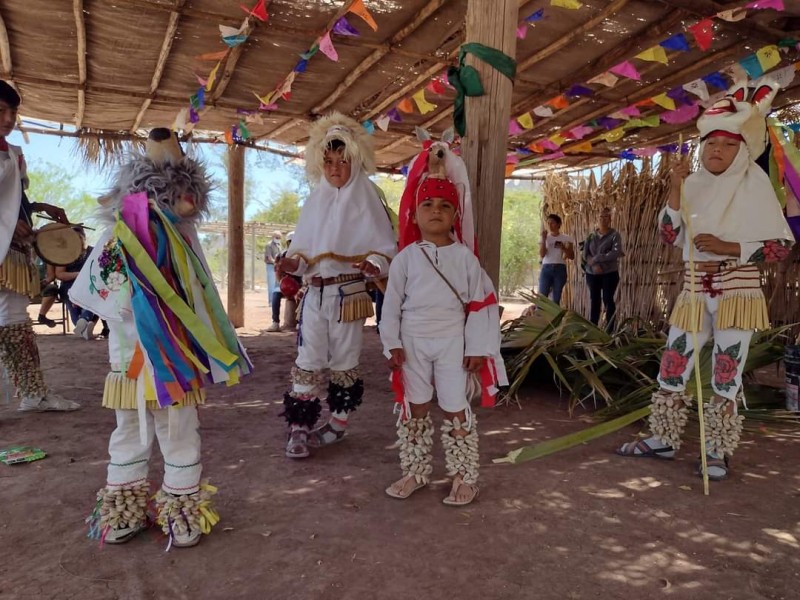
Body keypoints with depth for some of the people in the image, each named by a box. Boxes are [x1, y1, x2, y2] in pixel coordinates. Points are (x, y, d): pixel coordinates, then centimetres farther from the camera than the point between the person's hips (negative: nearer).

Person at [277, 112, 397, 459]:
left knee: (343, 361, 8)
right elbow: (302, 247, 10)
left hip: (348, 294, -3)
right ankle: (299, 429, 8)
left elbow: (385, 247, -6)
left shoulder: (366, 202, -4)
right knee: (308, 361, 2)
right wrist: (294, 262, -11)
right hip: (315, 293, 4)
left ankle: (338, 424, 24)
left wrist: (373, 265, -26)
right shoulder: (315, 201, 9)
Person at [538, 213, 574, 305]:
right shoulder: (545, 238, 8)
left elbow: (572, 256, 5)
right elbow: (542, 255, -4)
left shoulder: (567, 238, 6)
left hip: (560, 269, 0)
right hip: (546, 268, 0)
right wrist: (544, 239, -7)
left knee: (556, 299, 2)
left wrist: (563, 248, -11)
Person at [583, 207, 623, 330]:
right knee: (594, 301, 6)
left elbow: (616, 253, -16)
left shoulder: (615, 235, -3)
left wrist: (595, 259, -15)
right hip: (592, 273, 3)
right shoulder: (591, 236, 8)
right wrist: (594, 265, -17)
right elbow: (585, 254, 1)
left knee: (608, 300, -2)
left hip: (610, 273, -3)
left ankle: (609, 330, 2)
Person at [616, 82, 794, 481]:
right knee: (673, 365, 6)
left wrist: (729, 247, -19)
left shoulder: (754, 183, -4)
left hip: (737, 289, -3)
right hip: (694, 288, 4)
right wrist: (674, 193, -11)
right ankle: (664, 440, 20)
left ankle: (717, 452, 13)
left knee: (726, 373, 0)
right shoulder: (692, 184, 6)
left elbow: (782, 245, -6)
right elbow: (670, 237, 0)